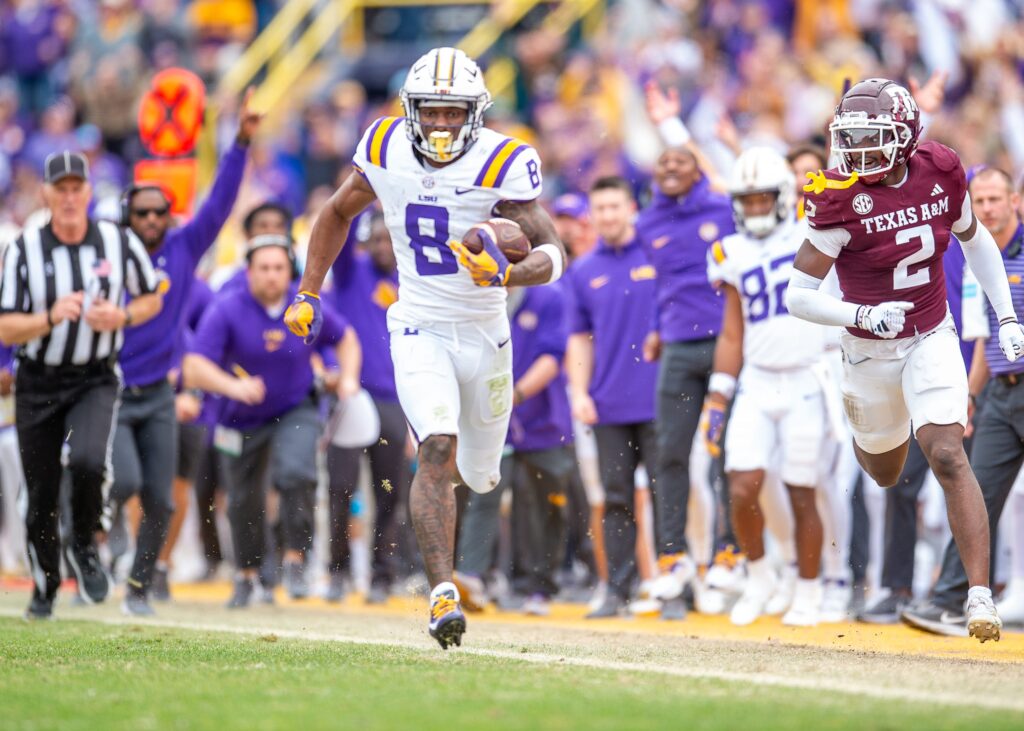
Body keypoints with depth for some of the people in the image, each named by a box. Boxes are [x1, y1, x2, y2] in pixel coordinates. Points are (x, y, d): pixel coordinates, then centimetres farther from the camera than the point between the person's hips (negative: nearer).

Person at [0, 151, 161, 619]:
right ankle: (44, 588, 28)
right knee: (41, 495, 6)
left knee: (88, 460, -28)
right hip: (38, 384, 1)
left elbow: (151, 299, 11)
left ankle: (84, 548, -1)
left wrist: (122, 317, -11)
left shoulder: (119, 243, -4)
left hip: (95, 381, 0)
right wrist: (51, 318, -26)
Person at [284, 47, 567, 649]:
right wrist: (308, 295, 11)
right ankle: (443, 593, -26)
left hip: (485, 334, 0)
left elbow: (553, 252, -22)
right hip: (419, 332, 0)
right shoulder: (387, 151, -6)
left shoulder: (501, 164, -16)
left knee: (478, 474, 15)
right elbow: (339, 213, 13)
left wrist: (507, 276, -43)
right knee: (438, 450, -23)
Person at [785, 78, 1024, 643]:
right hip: (870, 351, 0)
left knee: (947, 457, -17)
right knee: (885, 472, 19)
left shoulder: (941, 173, -11)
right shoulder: (841, 200, -21)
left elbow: (974, 240, 10)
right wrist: (864, 315, -34)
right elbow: (798, 295, -20)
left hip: (932, 340, 1)